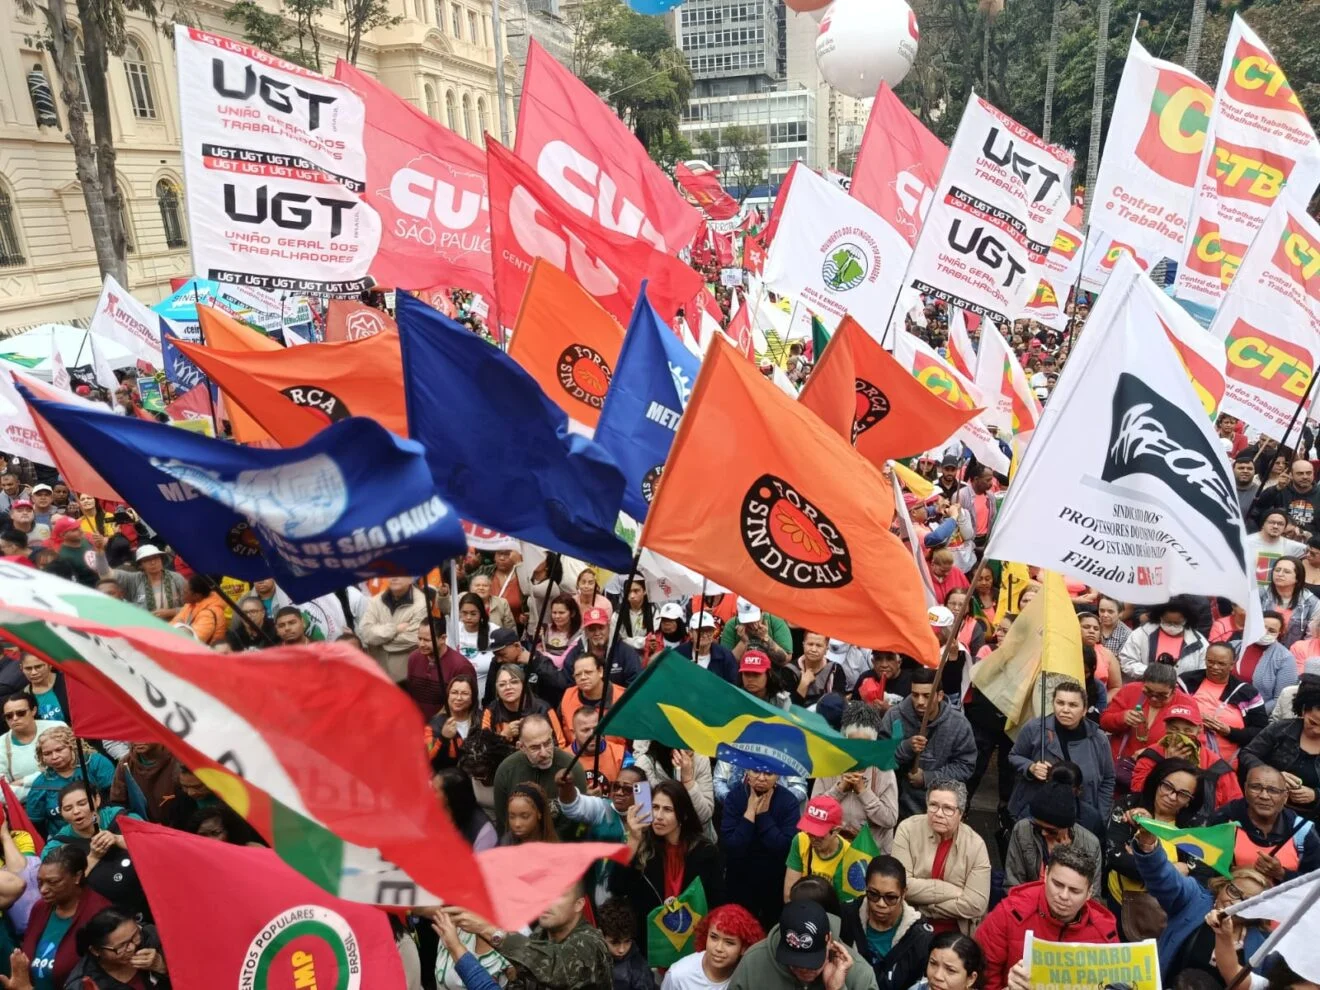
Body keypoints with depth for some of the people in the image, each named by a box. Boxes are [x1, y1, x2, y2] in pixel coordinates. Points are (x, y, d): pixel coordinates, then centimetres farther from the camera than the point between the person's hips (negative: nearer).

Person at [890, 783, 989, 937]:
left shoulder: (975, 845, -8)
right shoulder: (908, 828, -8)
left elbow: (975, 905, -14)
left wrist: (921, 899, -14)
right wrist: (952, 891, -16)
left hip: (956, 933, 1)